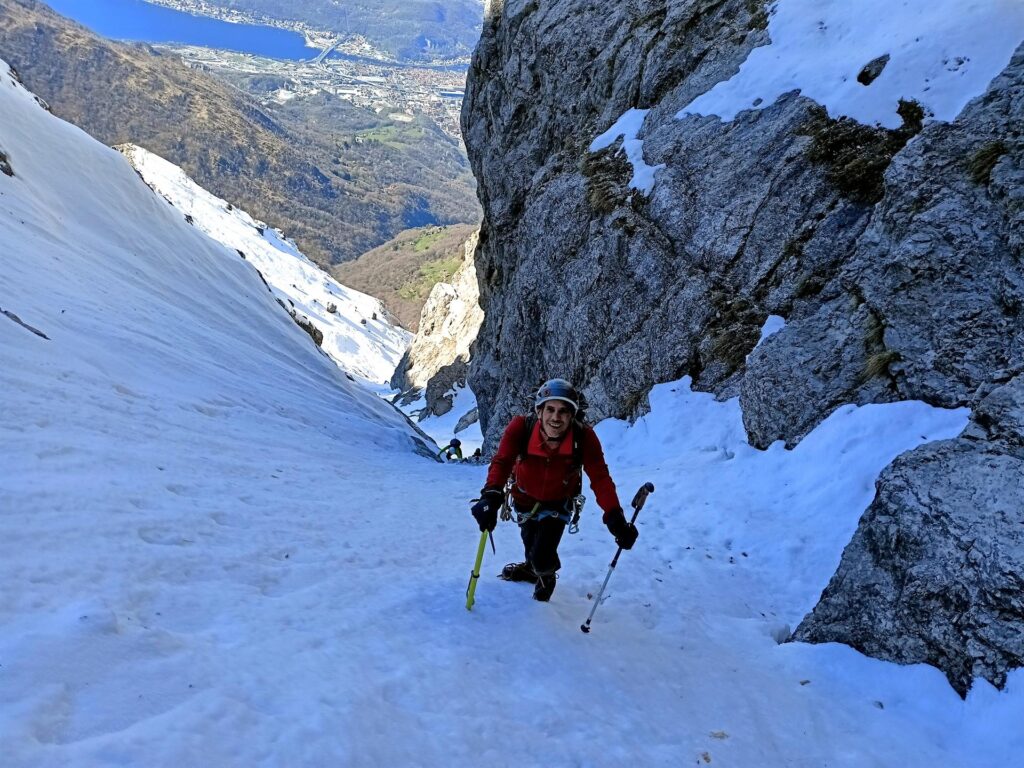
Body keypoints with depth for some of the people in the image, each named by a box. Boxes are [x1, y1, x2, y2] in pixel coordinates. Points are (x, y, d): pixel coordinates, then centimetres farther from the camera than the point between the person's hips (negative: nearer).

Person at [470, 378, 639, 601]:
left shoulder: (584, 438, -33)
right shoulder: (521, 427, -34)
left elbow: (600, 478, -32)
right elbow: (501, 461, -43)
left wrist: (615, 518, -44)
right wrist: (492, 495, -62)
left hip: (558, 501, -1)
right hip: (525, 497, 1)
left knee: (543, 559, -8)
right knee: (530, 543, 21)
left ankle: (547, 574, 32)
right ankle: (531, 567, 60)